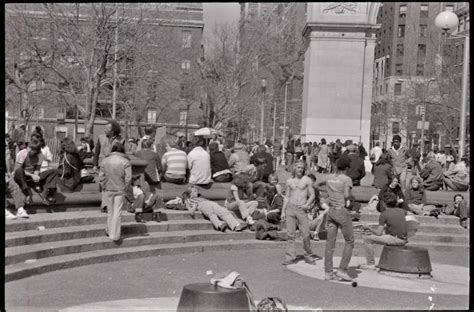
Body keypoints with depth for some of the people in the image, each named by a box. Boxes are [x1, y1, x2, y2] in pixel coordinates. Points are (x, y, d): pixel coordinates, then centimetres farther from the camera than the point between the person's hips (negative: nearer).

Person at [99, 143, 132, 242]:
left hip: (108, 190, 3)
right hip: (120, 190, -3)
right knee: (117, 212, 2)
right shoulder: (125, 162, -10)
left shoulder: (105, 160, -1)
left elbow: (101, 177, 0)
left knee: (110, 211, 18)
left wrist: (104, 187, 11)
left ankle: (109, 230, 31)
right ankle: (115, 235, 2)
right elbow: (128, 179, -13)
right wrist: (127, 191, -2)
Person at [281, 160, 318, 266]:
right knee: (291, 234, 0)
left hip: (301, 210, -2)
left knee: (306, 235, -5)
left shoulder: (307, 180, 3)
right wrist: (283, 211, 10)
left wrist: (307, 205, -15)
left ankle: (308, 256, 11)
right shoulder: (289, 181, 12)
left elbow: (312, 195, 2)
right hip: (290, 209, 2)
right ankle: (290, 257, 2)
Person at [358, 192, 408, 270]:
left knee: (367, 239, -2)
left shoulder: (384, 214, -8)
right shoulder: (401, 211, 9)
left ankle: (371, 264, 1)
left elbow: (378, 233, -12)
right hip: (404, 240, 8)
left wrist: (368, 228, 5)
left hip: (395, 239, -8)